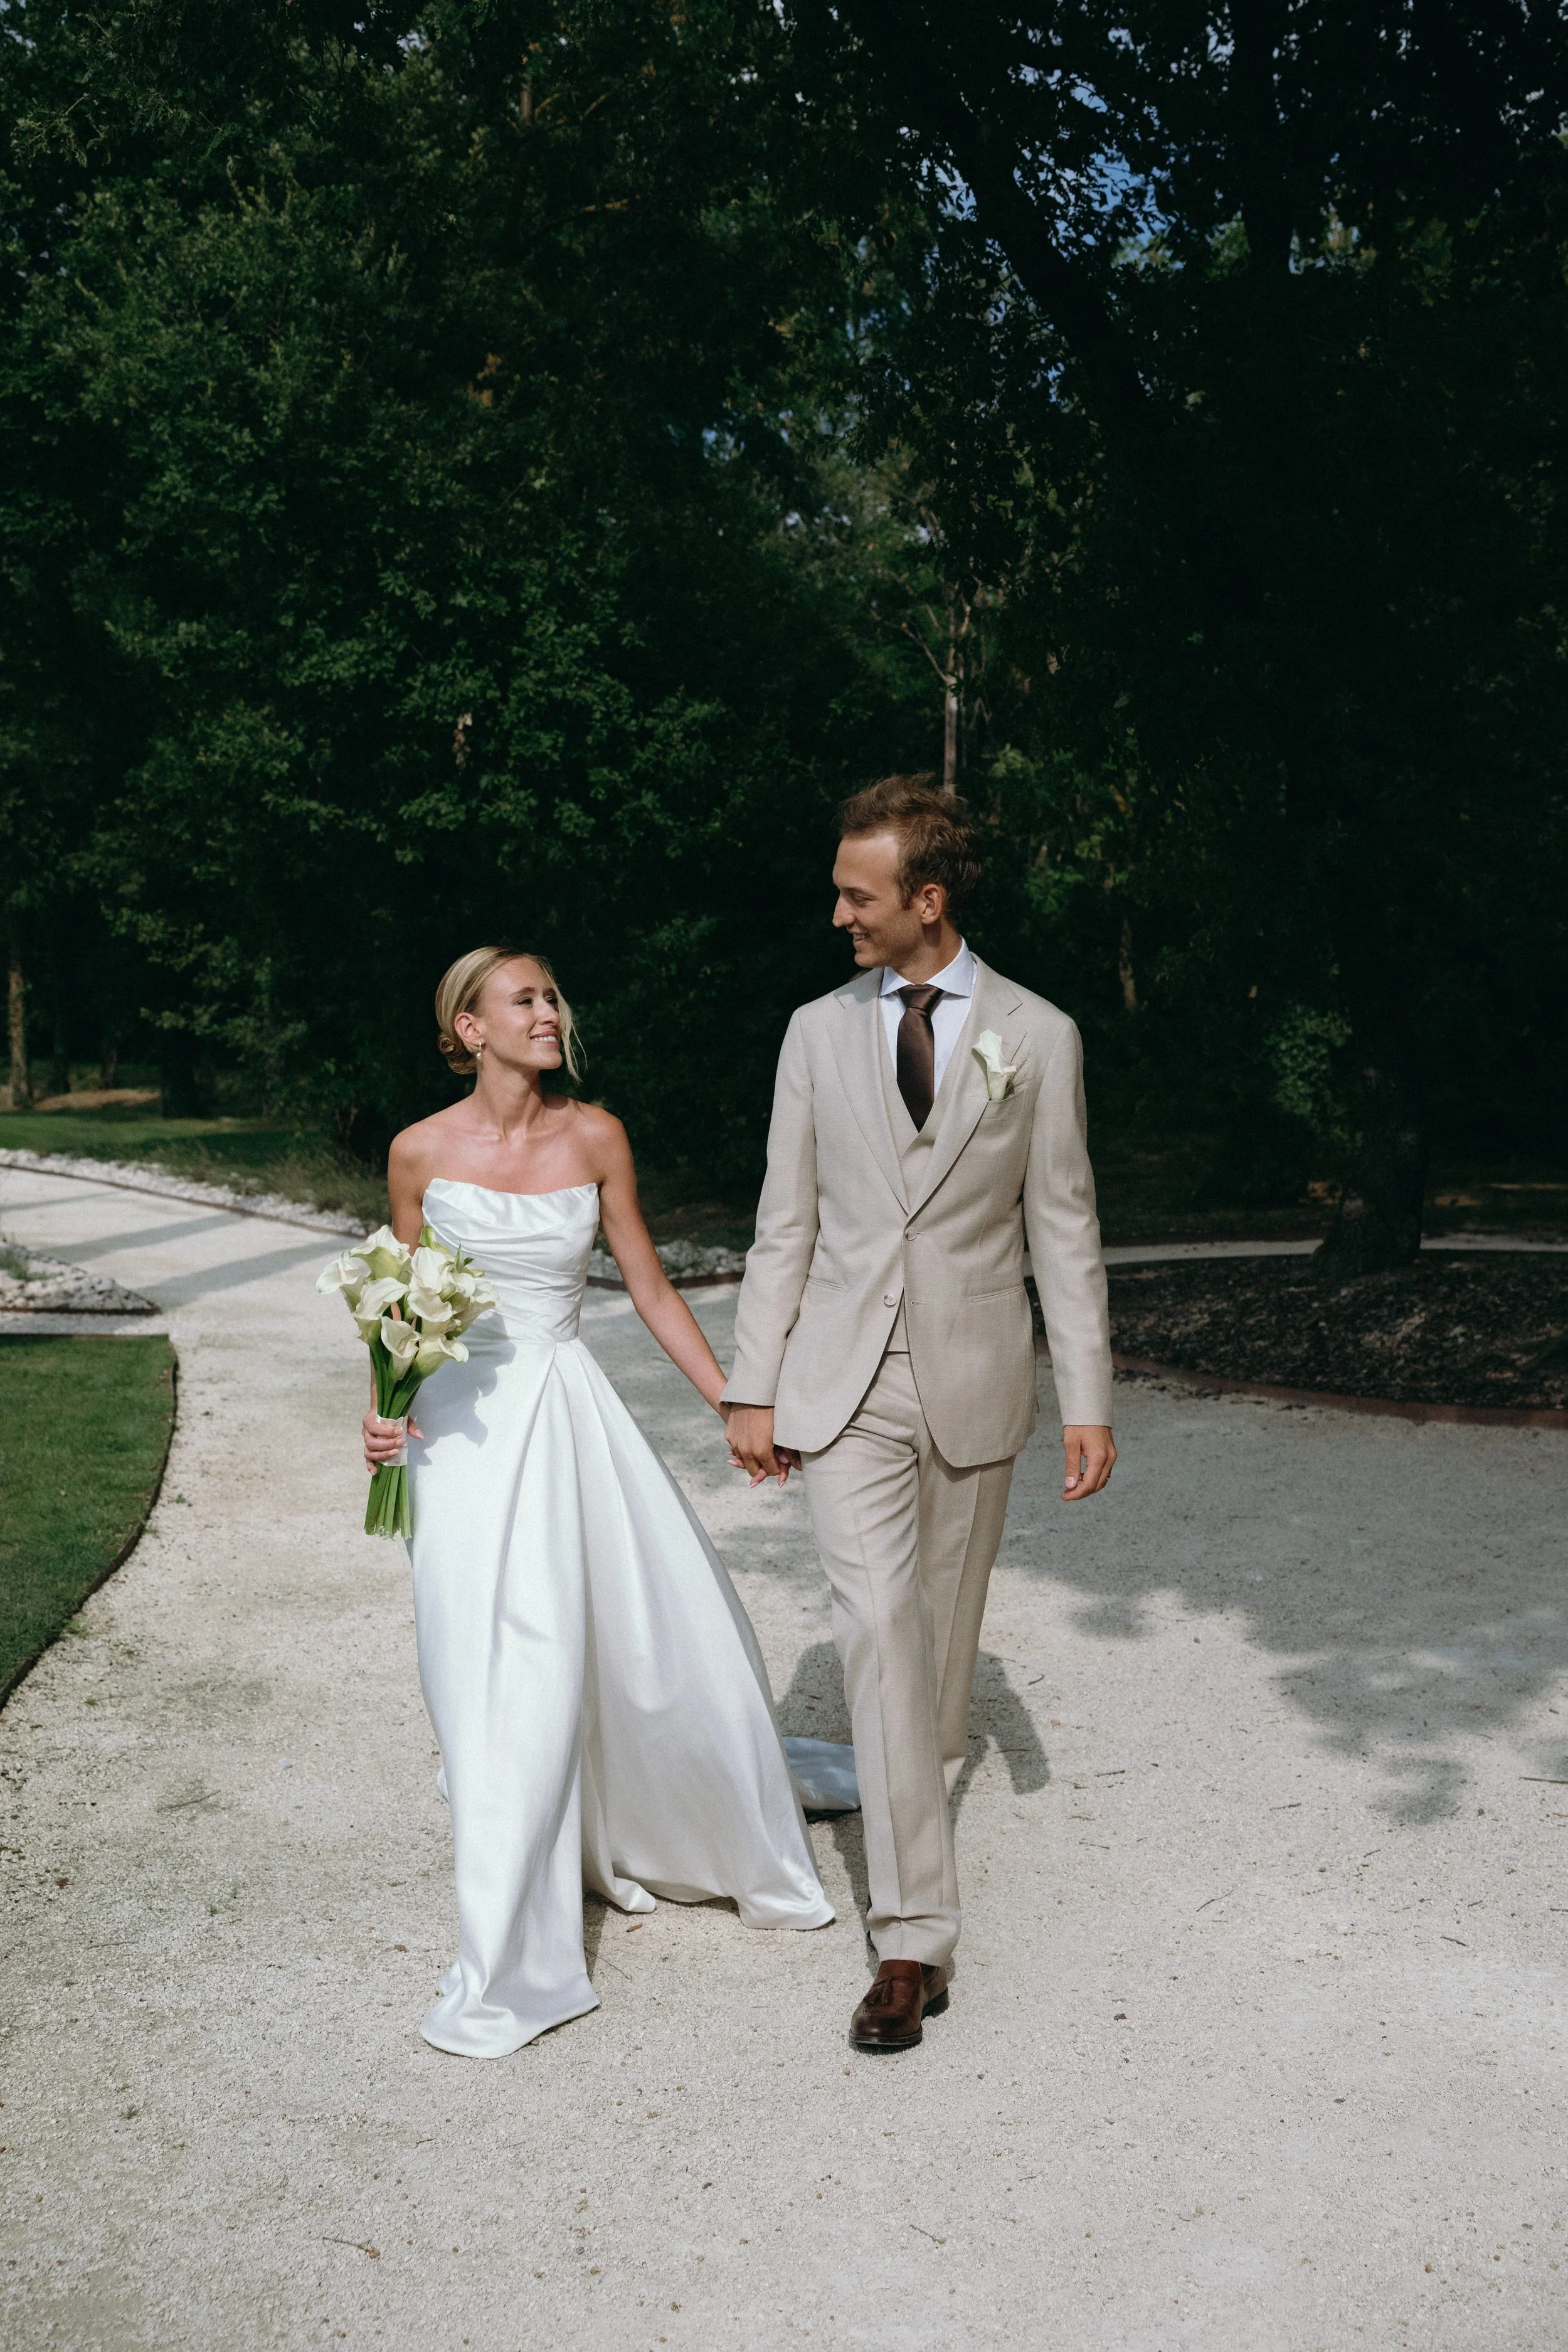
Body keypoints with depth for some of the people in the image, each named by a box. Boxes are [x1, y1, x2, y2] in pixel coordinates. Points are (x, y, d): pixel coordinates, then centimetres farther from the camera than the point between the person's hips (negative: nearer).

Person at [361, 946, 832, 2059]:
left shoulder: (595, 1138, 0)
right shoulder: (421, 1153, -3)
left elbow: (652, 1288, 5)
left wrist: (735, 1405, 3)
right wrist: (386, 1408, -8)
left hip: (573, 1410, 2)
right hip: (468, 1424, -2)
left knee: (664, 1636, 9)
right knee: (510, 1679, -4)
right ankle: (509, 1965, 11)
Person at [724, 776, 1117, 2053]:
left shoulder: (1037, 1036, 0)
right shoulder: (819, 1031, 4)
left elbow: (1063, 1227, 0)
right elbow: (786, 1222, 6)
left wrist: (1088, 1399, -3)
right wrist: (753, 1386, 3)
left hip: (974, 1379, 0)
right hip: (844, 1382, 0)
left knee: (945, 1624, 12)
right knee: (879, 1625, -10)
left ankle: (918, 1788, 40)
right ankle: (913, 1934, -5)